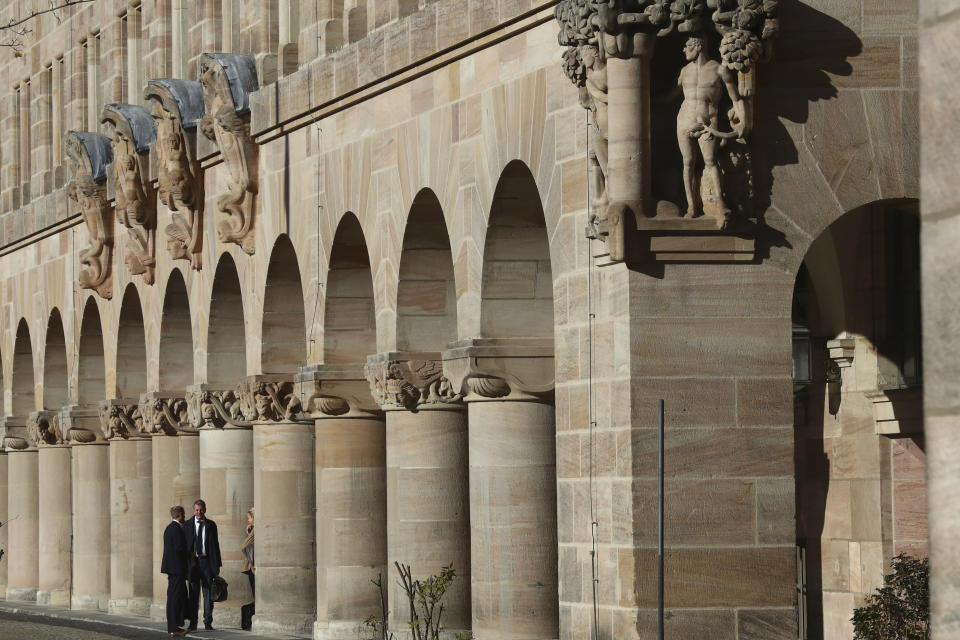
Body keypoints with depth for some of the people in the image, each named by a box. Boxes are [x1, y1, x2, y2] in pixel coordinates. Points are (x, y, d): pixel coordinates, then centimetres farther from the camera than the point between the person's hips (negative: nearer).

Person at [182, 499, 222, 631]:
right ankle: (193, 623, 6)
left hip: (207, 561, 1)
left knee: (208, 593, 3)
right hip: (193, 562, -1)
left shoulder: (211, 525, 7)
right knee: (193, 593, 1)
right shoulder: (187, 525, 4)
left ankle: (208, 622, 8)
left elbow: (215, 544, 8)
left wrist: (217, 564, 3)